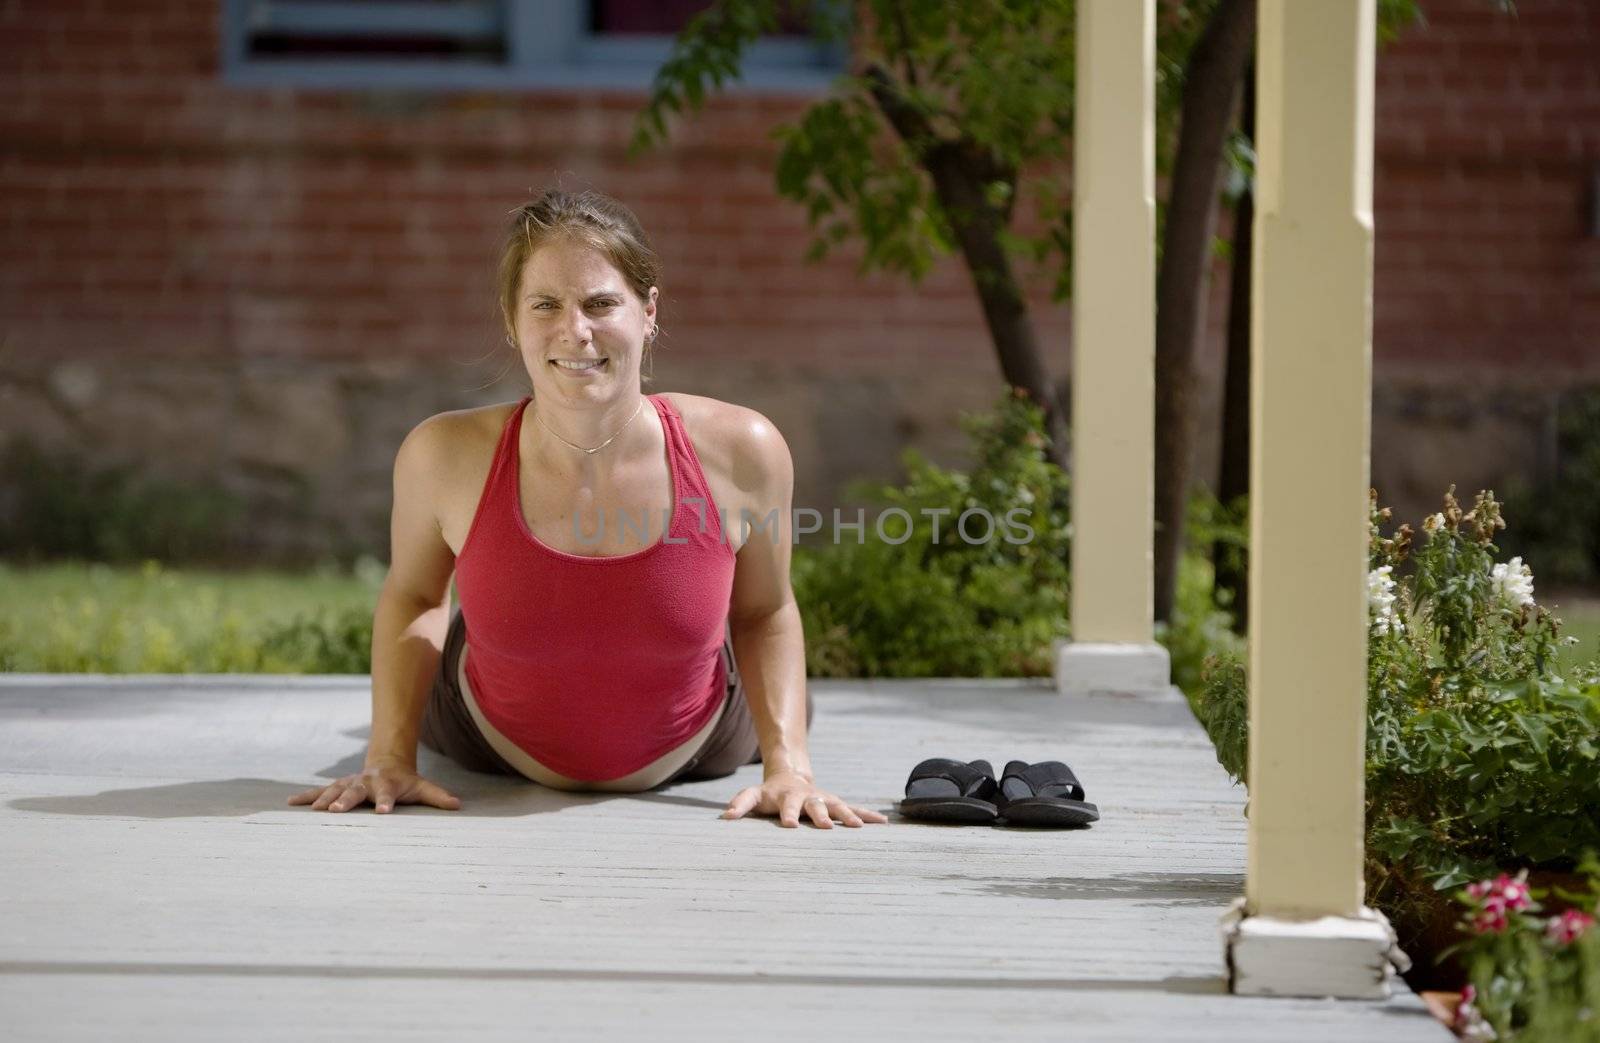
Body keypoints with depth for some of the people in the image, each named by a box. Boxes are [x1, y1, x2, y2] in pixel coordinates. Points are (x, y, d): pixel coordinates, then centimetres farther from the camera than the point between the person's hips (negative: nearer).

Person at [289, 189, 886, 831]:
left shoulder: (739, 452, -31)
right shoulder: (444, 457, -32)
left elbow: (765, 613, -11)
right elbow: (412, 595, -9)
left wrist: (788, 764, -21)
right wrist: (389, 756, -16)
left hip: (692, 748, 0)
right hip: (492, 742, 0)